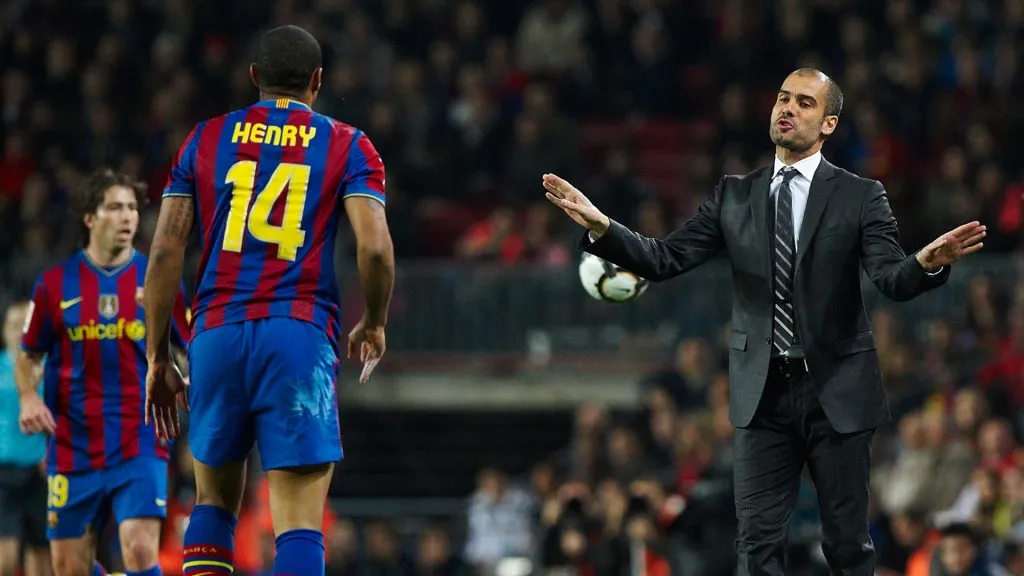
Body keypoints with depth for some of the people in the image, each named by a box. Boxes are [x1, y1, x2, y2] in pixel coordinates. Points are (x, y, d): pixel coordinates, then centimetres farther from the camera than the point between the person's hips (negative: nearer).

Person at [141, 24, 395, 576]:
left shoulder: (205, 139, 13)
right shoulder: (347, 146, 7)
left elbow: (165, 251, 7)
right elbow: (375, 247, -6)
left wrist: (157, 357, 12)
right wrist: (374, 325, 13)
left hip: (217, 334, 2)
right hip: (301, 336, -2)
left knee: (214, 501, 20)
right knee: (300, 525, -5)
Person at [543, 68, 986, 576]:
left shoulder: (859, 197, -2)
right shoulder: (734, 196, 7)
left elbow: (893, 280, -13)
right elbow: (668, 259, 0)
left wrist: (927, 264, -37)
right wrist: (600, 227, -16)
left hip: (837, 394, -2)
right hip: (762, 394, 2)